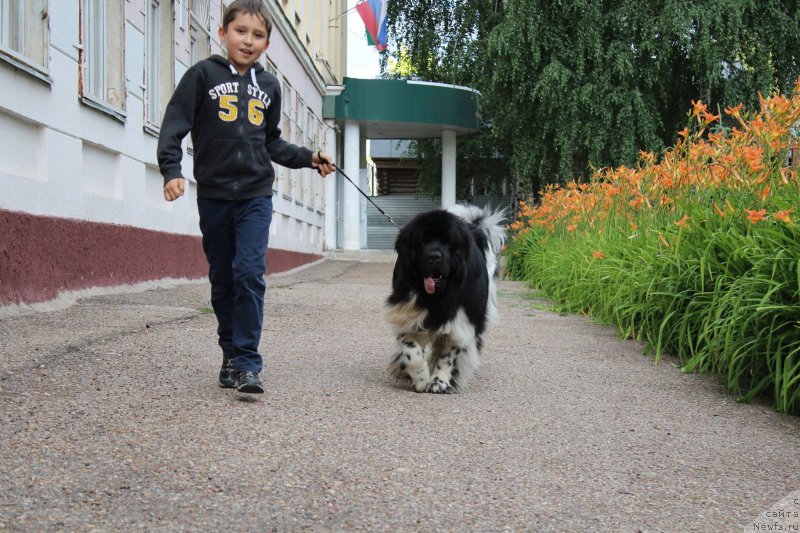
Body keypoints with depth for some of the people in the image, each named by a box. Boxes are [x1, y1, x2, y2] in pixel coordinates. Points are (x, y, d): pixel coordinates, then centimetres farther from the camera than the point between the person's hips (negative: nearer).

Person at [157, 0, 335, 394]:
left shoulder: (269, 85, 11)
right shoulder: (203, 74, 1)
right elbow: (175, 124, -4)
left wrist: (308, 158, 8)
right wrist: (171, 170, -17)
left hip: (256, 195, 1)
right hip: (213, 195, -1)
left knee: (250, 273, -13)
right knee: (222, 280, 8)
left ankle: (247, 362, -10)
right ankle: (230, 355, 22)